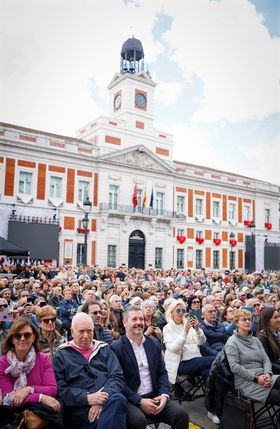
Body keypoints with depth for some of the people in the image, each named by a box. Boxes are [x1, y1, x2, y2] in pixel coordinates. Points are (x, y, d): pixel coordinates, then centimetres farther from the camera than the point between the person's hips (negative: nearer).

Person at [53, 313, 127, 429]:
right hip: (79, 407, -3)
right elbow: (60, 388, 1)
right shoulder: (61, 355, 13)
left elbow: (117, 376, 6)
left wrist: (104, 399, -13)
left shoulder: (104, 349, 19)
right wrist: (87, 398, -15)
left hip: (107, 400, 3)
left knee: (118, 399, -35)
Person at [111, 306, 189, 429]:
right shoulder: (116, 347, -7)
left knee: (182, 414, -16)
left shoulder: (154, 343, 10)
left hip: (155, 396, 5)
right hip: (130, 399, -4)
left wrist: (164, 394, -6)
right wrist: (139, 401, -17)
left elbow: (162, 372, 12)